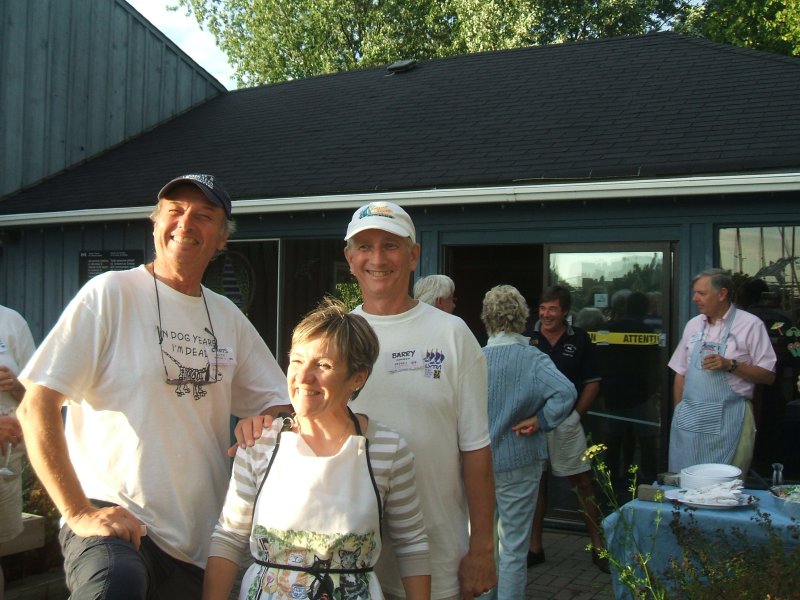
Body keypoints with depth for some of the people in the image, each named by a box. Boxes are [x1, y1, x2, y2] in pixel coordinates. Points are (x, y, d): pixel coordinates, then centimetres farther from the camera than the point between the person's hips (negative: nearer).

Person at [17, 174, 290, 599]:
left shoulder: (228, 317, 12)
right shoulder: (112, 293, -5)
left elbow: (277, 401, 21)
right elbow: (36, 407, -9)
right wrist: (80, 513, -15)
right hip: (111, 517, -7)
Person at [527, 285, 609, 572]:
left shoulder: (579, 339, 0)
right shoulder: (527, 337, -5)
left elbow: (592, 382, 6)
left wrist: (576, 414, -4)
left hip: (566, 421, 0)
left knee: (582, 482, 4)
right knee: (536, 482, 10)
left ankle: (598, 547, 15)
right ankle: (535, 547, 21)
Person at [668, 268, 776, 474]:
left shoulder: (750, 325, -3)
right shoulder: (693, 325, 11)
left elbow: (768, 375, -5)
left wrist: (731, 365, -17)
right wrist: (679, 412, 9)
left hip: (728, 420, -4)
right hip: (688, 419, 4)